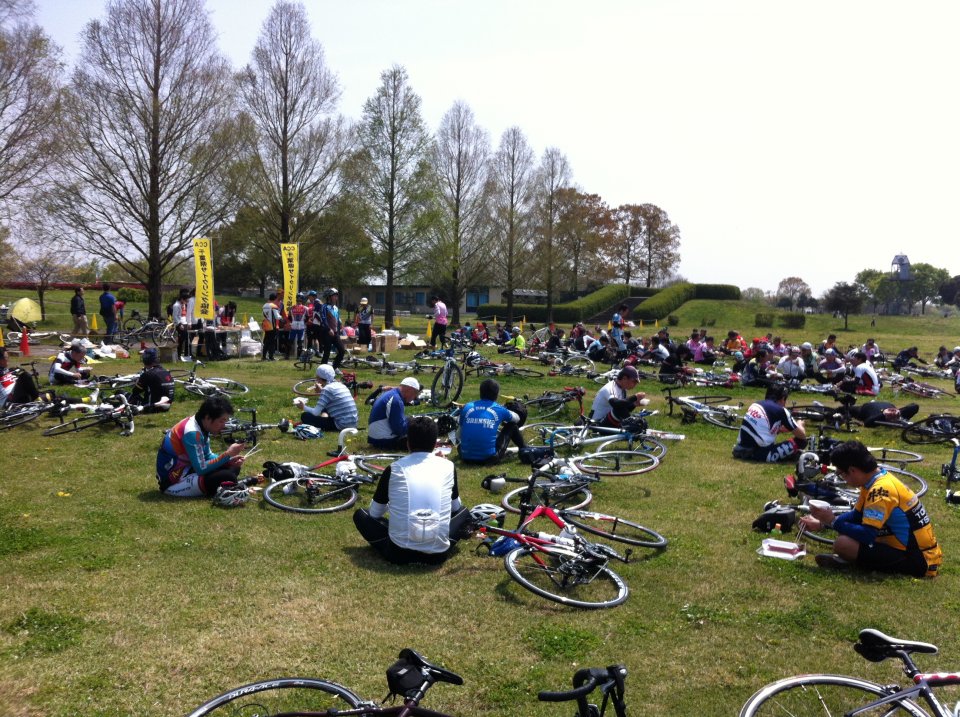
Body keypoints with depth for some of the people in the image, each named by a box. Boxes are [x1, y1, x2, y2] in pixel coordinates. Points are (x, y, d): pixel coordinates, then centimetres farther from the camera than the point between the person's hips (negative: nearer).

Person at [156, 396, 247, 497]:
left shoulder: (201, 425, 1)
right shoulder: (192, 433, -27)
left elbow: (207, 455, 10)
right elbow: (201, 469, -26)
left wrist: (230, 460, -6)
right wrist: (227, 454, -21)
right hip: (174, 482, -9)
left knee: (233, 467, 8)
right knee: (228, 477, -24)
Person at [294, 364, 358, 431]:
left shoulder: (327, 389, -11)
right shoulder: (340, 385, 12)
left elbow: (315, 412, -14)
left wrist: (304, 407, 3)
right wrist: (322, 390, 27)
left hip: (341, 425, -8)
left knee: (305, 416, -4)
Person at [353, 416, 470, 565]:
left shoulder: (394, 468, 5)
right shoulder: (448, 466, 8)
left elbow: (375, 513, 14)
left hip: (399, 552, -1)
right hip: (438, 554, 1)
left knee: (360, 514, 24)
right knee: (464, 513, 30)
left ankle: (397, 546, 9)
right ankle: (439, 547, 11)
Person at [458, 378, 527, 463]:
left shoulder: (467, 407, 4)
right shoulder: (499, 409, 0)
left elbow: (459, 434, 13)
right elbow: (517, 418, 21)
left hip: (467, 458, 3)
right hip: (489, 458, -3)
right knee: (512, 425, 20)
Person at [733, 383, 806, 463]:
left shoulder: (755, 404, 18)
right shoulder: (780, 410, 0)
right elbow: (802, 435, 9)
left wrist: (781, 428, 40)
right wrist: (799, 425, 29)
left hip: (740, 450, 6)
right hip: (762, 454, -6)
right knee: (802, 441, 3)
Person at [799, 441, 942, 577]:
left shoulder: (880, 490, -24)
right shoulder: (878, 480, 6)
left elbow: (867, 535, -27)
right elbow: (856, 516, 17)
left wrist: (833, 521, -15)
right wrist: (821, 524, 9)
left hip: (919, 560, -10)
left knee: (842, 543, -24)